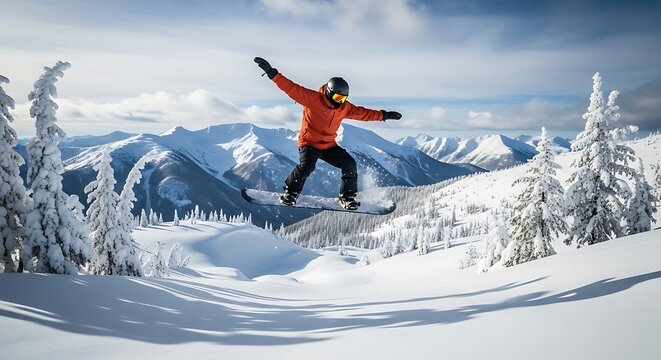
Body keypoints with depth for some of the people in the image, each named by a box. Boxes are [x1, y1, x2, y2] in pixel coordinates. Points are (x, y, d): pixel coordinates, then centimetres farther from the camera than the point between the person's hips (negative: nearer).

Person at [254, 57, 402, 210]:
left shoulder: (344, 108, 4)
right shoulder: (312, 98, -12)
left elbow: (362, 113, 14)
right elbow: (292, 88, -19)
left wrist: (384, 115, 13)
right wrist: (273, 74, -27)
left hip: (329, 145, 5)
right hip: (309, 142, -5)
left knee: (350, 165, -7)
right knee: (306, 166, -29)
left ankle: (347, 197, 9)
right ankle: (289, 195, -8)